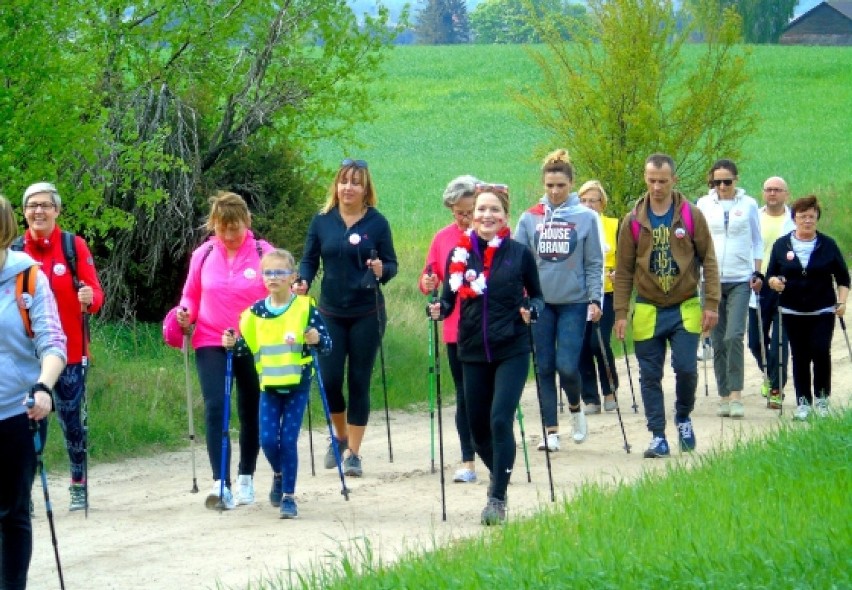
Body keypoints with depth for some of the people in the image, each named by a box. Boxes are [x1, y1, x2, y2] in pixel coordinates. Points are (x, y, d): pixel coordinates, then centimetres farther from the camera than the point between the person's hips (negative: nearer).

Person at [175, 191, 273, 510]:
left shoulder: (264, 253, -7)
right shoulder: (203, 256, 0)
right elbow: (191, 296, 13)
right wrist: (186, 314, -8)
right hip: (211, 342, 0)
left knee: (251, 412, 13)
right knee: (215, 407, -15)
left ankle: (246, 478, 31)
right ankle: (221, 483, -19)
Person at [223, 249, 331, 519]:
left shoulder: (304, 307, -6)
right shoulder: (255, 312, 3)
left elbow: (327, 345, -6)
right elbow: (246, 347, 12)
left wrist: (317, 339, -28)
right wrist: (232, 344, -8)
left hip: (297, 385, -3)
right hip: (269, 386, 3)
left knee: (288, 440, -5)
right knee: (268, 439, -2)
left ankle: (288, 496, 5)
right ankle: (279, 475, 29)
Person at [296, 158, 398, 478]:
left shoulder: (377, 222, -3)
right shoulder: (322, 221, 2)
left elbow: (392, 264, 0)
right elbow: (309, 259, 6)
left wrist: (381, 270, -22)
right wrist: (303, 282, -13)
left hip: (367, 313, -2)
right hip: (331, 313, 2)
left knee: (359, 382, 1)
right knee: (329, 379, -2)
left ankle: (354, 453, 9)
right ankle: (341, 436, 26)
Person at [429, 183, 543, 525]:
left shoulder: (519, 254, -2)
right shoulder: (459, 253, 2)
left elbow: (536, 295, 9)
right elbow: (449, 298, 8)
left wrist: (531, 310, -12)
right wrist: (438, 310, -13)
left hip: (511, 352, -3)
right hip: (473, 352, 3)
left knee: (500, 420, -15)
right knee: (478, 426, 9)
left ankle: (498, 498, -8)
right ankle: (498, 475, 38)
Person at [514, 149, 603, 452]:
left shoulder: (586, 217, 0)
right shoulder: (529, 218, 4)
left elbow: (594, 264, 1)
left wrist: (595, 299, -7)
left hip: (574, 302, -2)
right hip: (540, 302, 2)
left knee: (567, 365, -9)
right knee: (545, 367, 3)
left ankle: (575, 408, 21)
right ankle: (551, 431, 9)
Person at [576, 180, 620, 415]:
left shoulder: (614, 227, 3)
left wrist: (616, 274, -13)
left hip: (606, 294, -2)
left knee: (599, 342, -13)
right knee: (582, 348, -1)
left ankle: (610, 391, 9)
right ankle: (590, 398, 9)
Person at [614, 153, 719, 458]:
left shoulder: (691, 216, -1)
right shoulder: (633, 221, 1)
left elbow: (708, 261, 1)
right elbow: (623, 270, 5)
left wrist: (711, 304, -5)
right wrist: (621, 313, -1)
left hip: (685, 309, -1)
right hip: (647, 311, 1)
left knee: (686, 368, -10)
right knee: (650, 377, 2)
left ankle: (683, 418, 17)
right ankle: (658, 436, 11)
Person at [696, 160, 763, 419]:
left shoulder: (748, 204, 5)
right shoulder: (704, 205, 7)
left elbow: (757, 242, 12)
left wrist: (757, 273, 5)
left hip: (740, 280, -2)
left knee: (734, 336, -16)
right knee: (718, 341, 3)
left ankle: (736, 395, -14)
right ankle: (724, 396, 10)